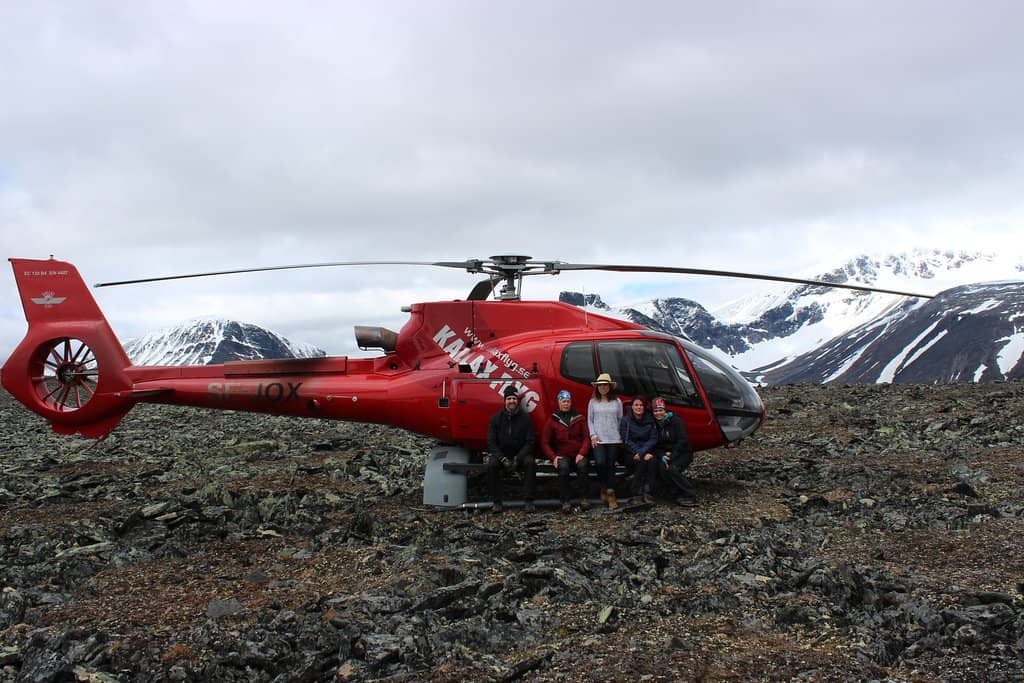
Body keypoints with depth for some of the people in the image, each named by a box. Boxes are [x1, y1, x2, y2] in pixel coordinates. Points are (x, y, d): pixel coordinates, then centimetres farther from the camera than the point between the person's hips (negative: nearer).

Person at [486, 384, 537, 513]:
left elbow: (530, 442, -4)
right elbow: (491, 442, -1)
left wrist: (518, 458, -18)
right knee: (492, 465, -30)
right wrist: (502, 459, -17)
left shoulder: (525, 417, -1)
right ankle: (497, 502, -20)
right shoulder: (497, 418, 1)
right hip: (501, 453, 1)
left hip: (521, 454, 0)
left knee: (530, 463, -31)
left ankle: (528, 501, -26)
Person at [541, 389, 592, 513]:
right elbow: (545, 442, 9)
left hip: (578, 455, 1)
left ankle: (583, 498, -26)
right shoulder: (552, 420, 10)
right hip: (562, 455, -1)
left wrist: (582, 453, -10)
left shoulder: (579, 418, 12)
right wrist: (553, 457, -6)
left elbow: (586, 437, 7)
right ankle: (565, 502, -32)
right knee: (563, 468, -34)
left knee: (582, 465, -33)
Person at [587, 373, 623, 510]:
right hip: (599, 439, 0)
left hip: (614, 439, 0)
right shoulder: (593, 402, 9)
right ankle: (603, 487, 8)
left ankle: (611, 494, 4)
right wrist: (593, 435, -3)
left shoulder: (617, 402, 9)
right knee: (600, 463, -18)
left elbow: (620, 420, 9)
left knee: (611, 465, 0)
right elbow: (590, 420, 8)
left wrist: (622, 435, 0)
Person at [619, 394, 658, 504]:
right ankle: (637, 491, -20)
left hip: (647, 451, 2)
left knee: (652, 459, -30)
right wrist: (643, 454, -19)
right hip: (630, 454, -2)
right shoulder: (625, 420, -2)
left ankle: (647, 491, -26)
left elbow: (653, 439, -2)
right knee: (642, 461, -31)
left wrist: (642, 452, -19)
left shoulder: (650, 420, 6)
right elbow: (626, 441, -8)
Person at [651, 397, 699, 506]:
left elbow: (683, 440, -18)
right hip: (666, 453, 5)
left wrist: (672, 455, -23)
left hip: (683, 453, -5)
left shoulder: (676, 420, -12)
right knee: (661, 467, -26)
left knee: (672, 468, -30)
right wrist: (662, 456, -17)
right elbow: (656, 445, 3)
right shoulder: (655, 424, 5)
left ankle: (690, 496, -20)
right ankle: (678, 495, -15)